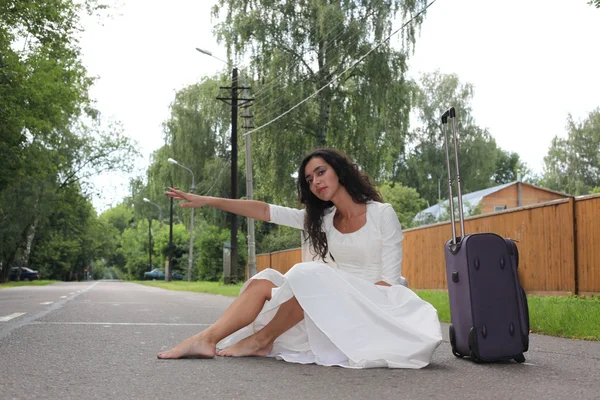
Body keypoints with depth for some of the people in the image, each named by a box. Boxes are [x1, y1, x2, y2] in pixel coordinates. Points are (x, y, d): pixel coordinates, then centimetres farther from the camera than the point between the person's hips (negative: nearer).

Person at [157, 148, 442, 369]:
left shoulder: (383, 214, -8)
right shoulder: (322, 218, 9)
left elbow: (390, 280, -11)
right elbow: (265, 211, 4)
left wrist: (350, 296, -23)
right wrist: (208, 201, -2)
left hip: (373, 303, -6)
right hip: (335, 304, 6)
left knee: (308, 274, -30)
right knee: (264, 281, -13)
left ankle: (262, 340, -12)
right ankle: (206, 340, -29)